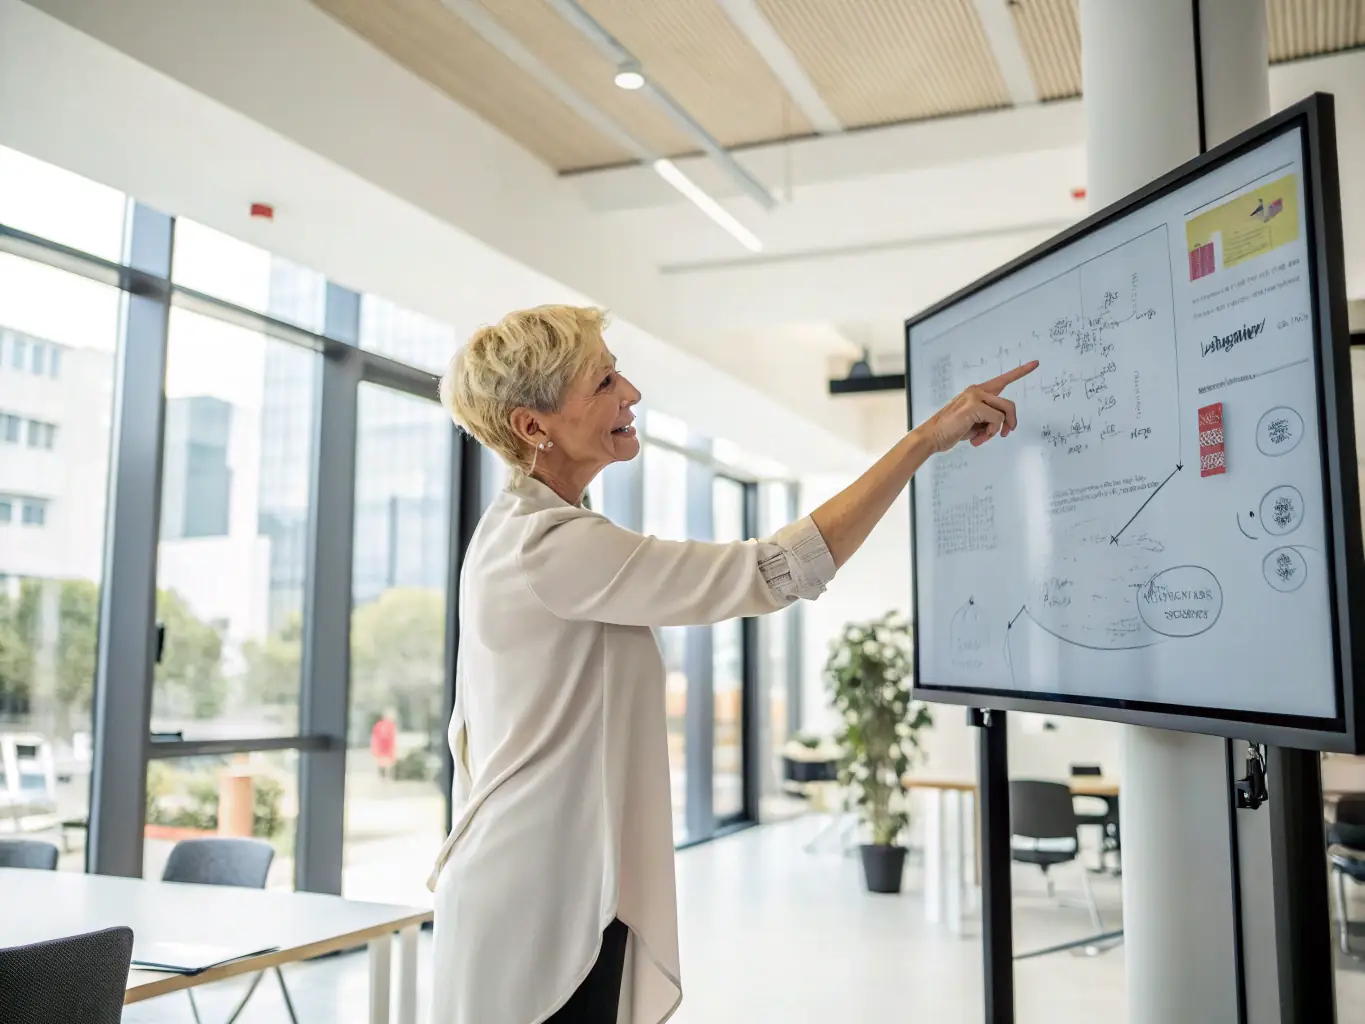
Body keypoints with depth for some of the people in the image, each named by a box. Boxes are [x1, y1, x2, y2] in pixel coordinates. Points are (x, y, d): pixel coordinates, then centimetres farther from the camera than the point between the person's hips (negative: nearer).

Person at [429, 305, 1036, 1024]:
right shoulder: (553, 547, -22)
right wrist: (928, 437, -20)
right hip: (544, 912, -9)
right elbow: (779, 571, -26)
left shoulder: (512, 535, 9)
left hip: (523, 894, 9)